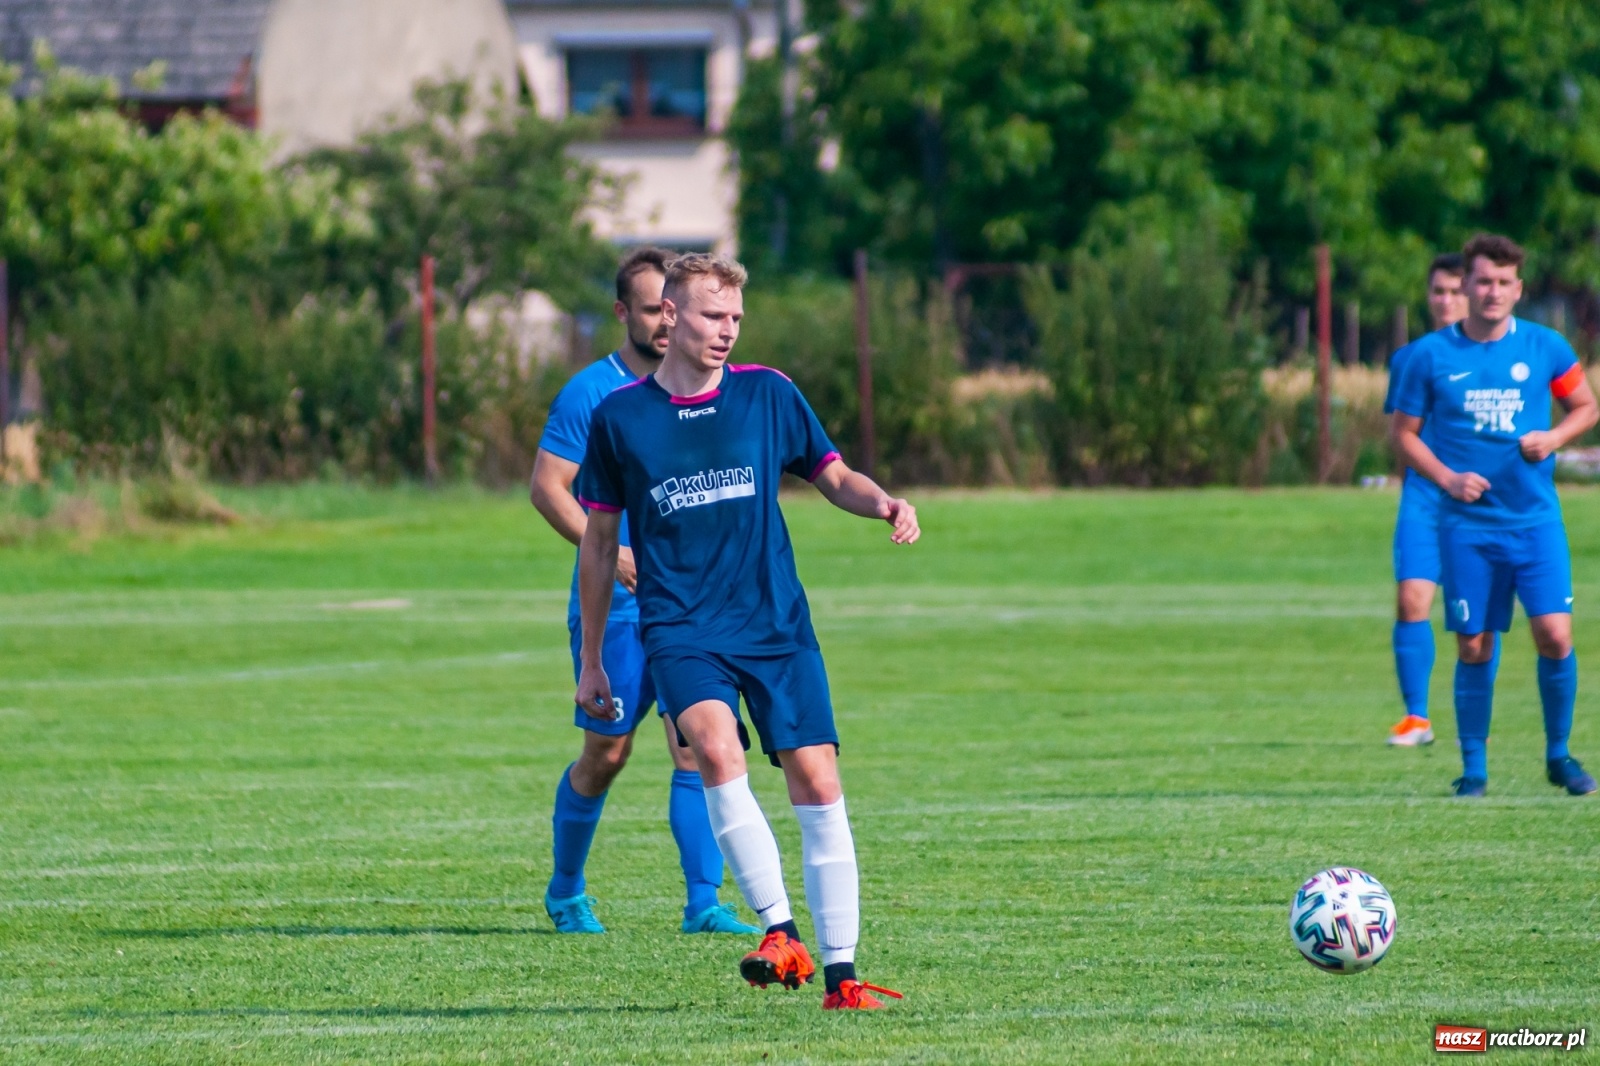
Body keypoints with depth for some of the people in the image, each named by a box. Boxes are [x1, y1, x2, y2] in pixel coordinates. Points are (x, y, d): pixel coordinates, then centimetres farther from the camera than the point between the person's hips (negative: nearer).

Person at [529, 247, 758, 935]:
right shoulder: (592, 392, -4)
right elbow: (547, 484, -7)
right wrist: (610, 551, -17)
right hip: (613, 608, -3)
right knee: (606, 755, 5)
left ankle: (703, 902, -9)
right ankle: (565, 892, 25)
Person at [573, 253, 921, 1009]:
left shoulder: (768, 395, 5)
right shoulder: (619, 418, 4)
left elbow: (833, 476, 15)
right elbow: (599, 542, 13)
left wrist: (882, 504, -9)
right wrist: (591, 659, 16)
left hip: (777, 625, 2)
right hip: (681, 628, -2)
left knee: (816, 780, -7)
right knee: (716, 748, -28)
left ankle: (840, 974, 0)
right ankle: (780, 932, -25)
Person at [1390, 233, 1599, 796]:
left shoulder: (1545, 347, 2)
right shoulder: (1432, 355, 0)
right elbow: (1404, 431, 7)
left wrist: (1554, 437, -6)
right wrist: (1446, 477, -9)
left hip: (1535, 518, 0)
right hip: (1466, 524, 0)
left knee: (1555, 635, -10)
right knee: (1473, 648, 1)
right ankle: (1473, 768, 13)